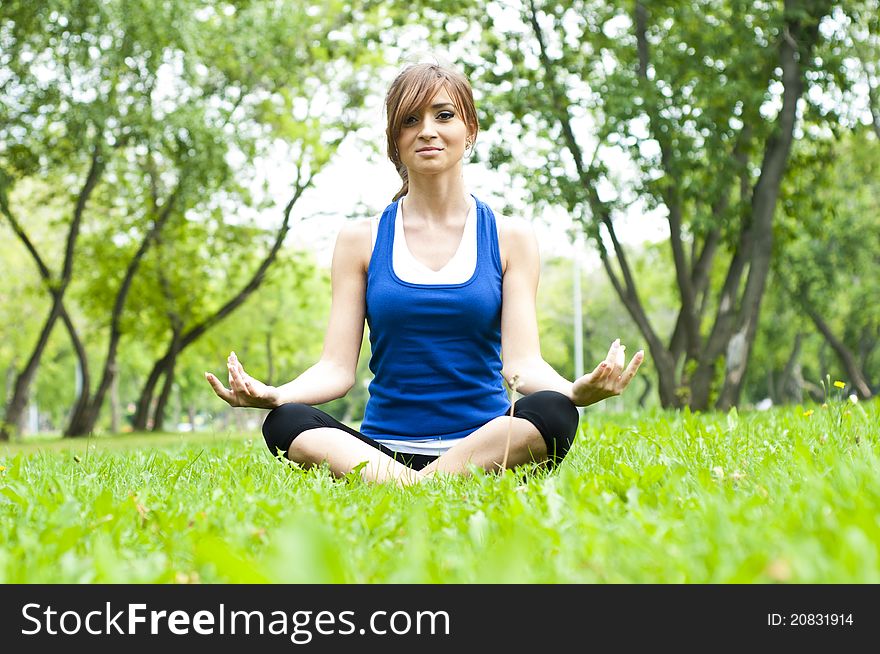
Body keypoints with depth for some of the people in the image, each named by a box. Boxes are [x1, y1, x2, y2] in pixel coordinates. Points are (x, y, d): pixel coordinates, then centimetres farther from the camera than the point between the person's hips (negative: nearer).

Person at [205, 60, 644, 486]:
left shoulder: (509, 237, 8)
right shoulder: (360, 240, 9)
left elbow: (522, 363, -2)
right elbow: (336, 368, 1)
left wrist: (576, 390, -26)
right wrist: (271, 394, -21)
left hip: (484, 445, 0)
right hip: (382, 449, 0)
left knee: (553, 412, -32)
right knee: (283, 423, -28)